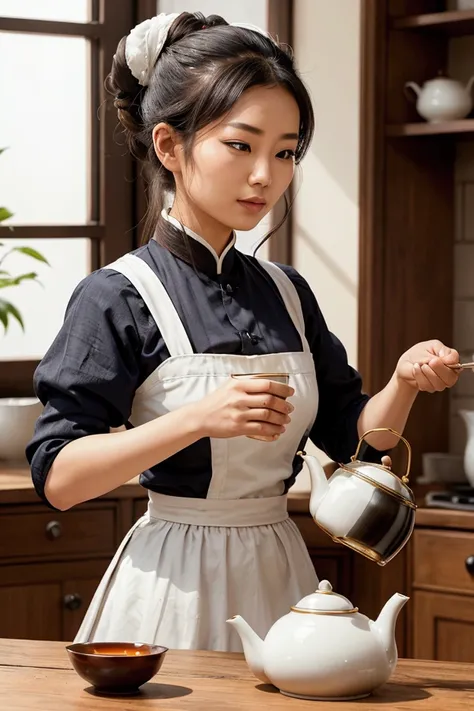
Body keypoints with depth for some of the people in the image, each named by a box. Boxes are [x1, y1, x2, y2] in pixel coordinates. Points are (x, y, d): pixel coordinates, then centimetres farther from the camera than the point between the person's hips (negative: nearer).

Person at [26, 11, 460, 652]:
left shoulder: (287, 294, 7)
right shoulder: (120, 297, -12)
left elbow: (352, 435, 13)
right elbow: (57, 478, -17)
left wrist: (404, 383, -8)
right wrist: (197, 419, -26)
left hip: (280, 574, 6)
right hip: (174, 585, -6)